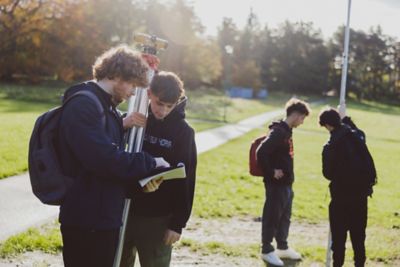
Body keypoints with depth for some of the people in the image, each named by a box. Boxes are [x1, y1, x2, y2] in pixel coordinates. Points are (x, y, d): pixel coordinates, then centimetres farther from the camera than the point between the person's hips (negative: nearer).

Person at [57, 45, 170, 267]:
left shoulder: (108, 107, 16)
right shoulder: (82, 106, -16)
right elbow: (105, 159, -26)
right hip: (86, 222, -10)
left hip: (106, 217, 10)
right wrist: (151, 163, -14)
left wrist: (140, 180, -1)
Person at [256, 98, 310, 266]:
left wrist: (289, 176, 13)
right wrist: (271, 172, -19)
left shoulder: (287, 131, 13)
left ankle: (283, 247, 30)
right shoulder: (278, 132, -18)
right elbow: (261, 153, -26)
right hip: (276, 184, -10)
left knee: (284, 217, 18)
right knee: (272, 217, 0)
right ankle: (267, 251, 9)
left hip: (286, 183, 10)